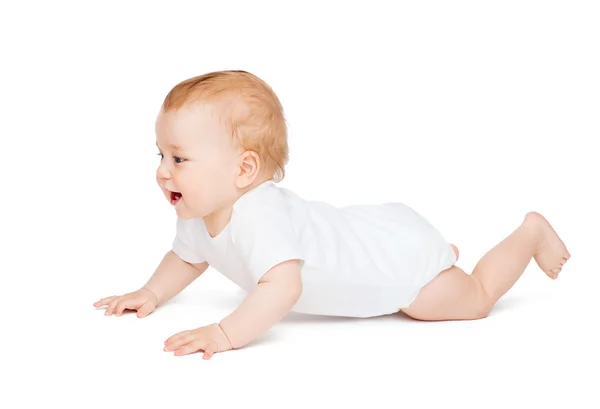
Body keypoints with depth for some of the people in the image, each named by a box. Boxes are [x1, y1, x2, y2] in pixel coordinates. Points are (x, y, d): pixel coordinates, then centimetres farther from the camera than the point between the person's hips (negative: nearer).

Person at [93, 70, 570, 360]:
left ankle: (531, 232, 31)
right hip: (364, 229, 8)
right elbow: (186, 258, 10)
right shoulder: (200, 214, -12)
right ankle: (443, 253, 50)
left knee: (477, 299, 14)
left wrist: (225, 334, -58)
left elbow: (284, 286, -55)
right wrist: (151, 294, -3)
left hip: (401, 253, -8)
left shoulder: (257, 213, -42)